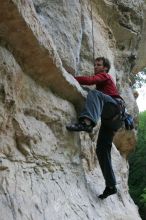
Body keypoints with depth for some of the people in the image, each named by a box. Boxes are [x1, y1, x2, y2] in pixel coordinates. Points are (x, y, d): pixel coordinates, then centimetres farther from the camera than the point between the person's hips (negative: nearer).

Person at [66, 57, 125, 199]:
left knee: (94, 93, -33)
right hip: (110, 117, 9)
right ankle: (111, 186, 1)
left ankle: (87, 122, -61)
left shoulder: (104, 75, 12)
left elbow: (89, 80, -9)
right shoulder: (101, 82, 38)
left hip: (116, 106, -9)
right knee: (102, 149, 0)